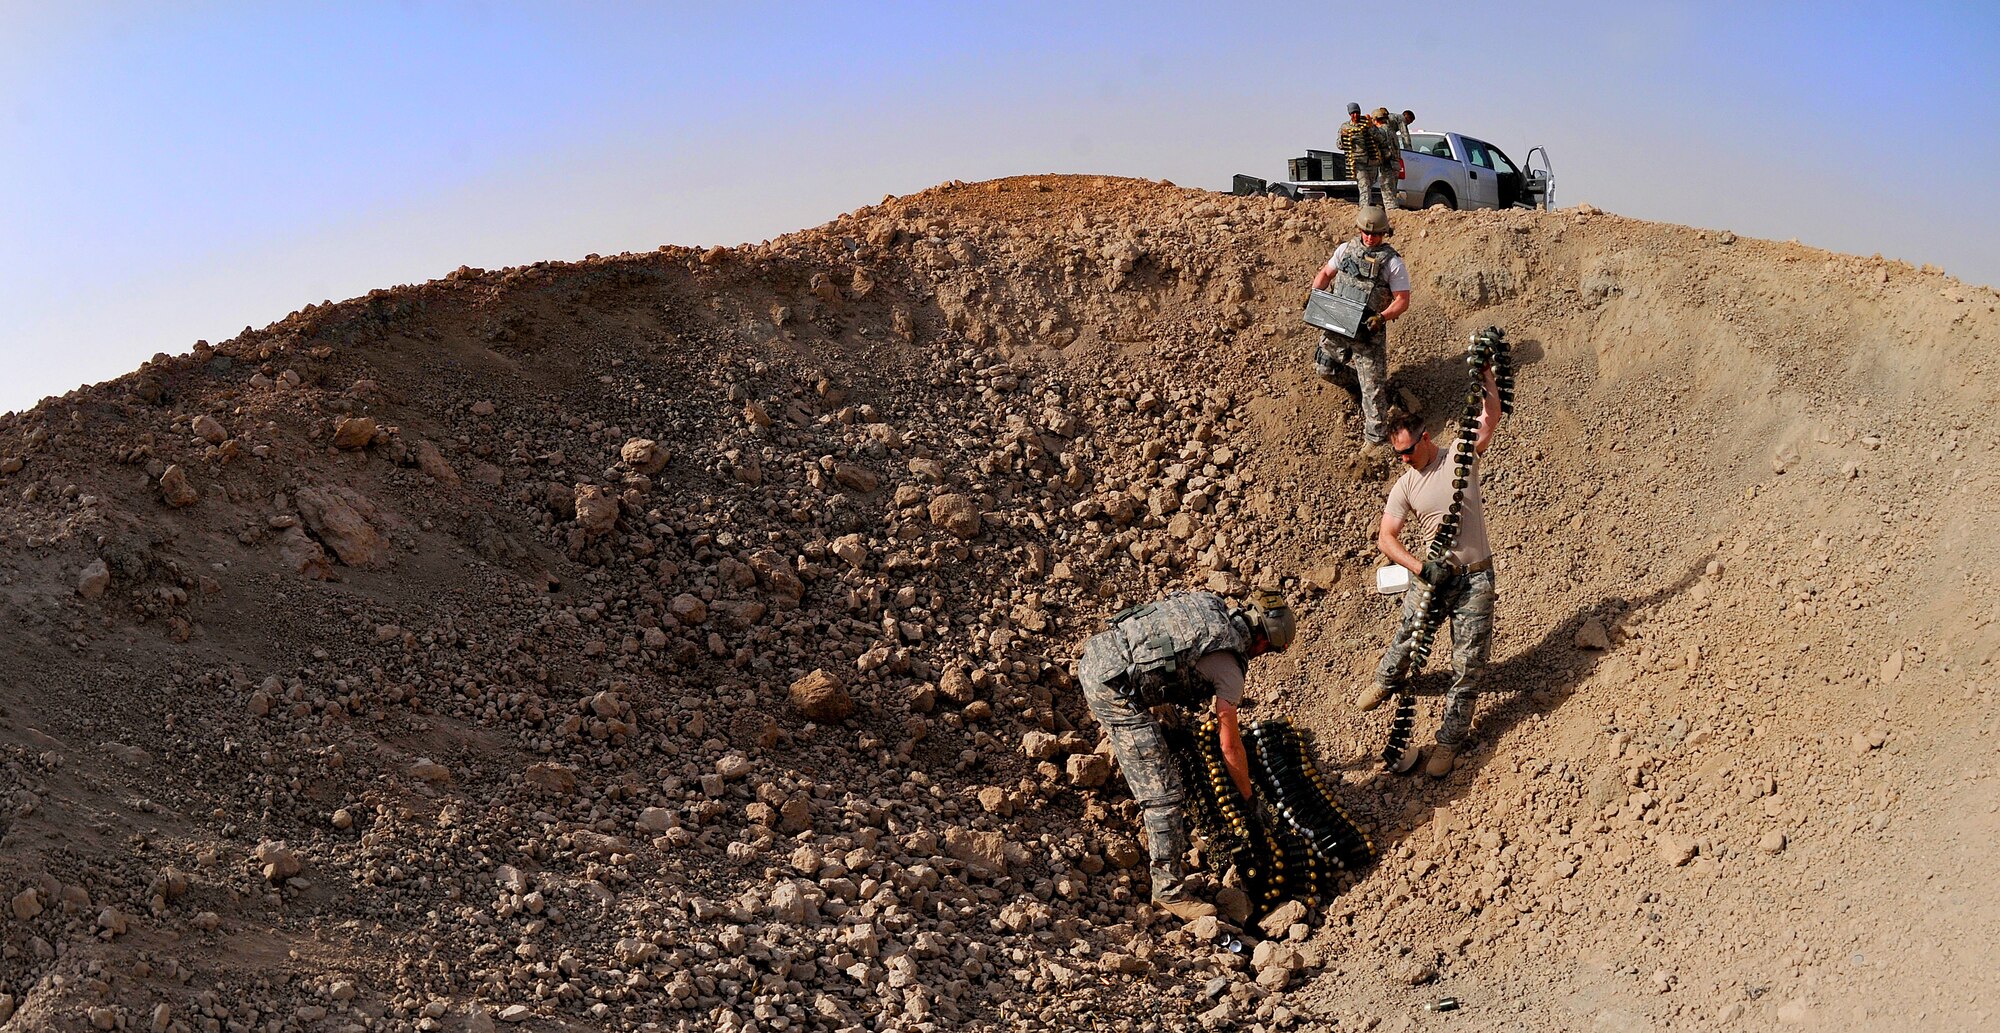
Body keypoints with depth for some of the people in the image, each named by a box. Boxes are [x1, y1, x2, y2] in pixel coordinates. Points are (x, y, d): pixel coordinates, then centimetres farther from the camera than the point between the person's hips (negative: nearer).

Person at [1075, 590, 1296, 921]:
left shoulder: (1213, 605, 15)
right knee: (1163, 794, -2)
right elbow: (1231, 748, 3)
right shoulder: (1229, 665, -4)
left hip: (1094, 655, 9)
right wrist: (1249, 798, 17)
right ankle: (1170, 891, 5)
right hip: (1114, 688, -9)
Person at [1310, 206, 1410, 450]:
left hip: (1368, 332, -5)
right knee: (1324, 367, 15)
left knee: (1373, 384, -3)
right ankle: (1359, 383, 40)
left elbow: (1402, 300, -10)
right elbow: (1326, 273, 18)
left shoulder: (1393, 262, -9)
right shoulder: (1345, 249, 5)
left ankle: (1376, 437, 5)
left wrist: (1381, 318, -27)